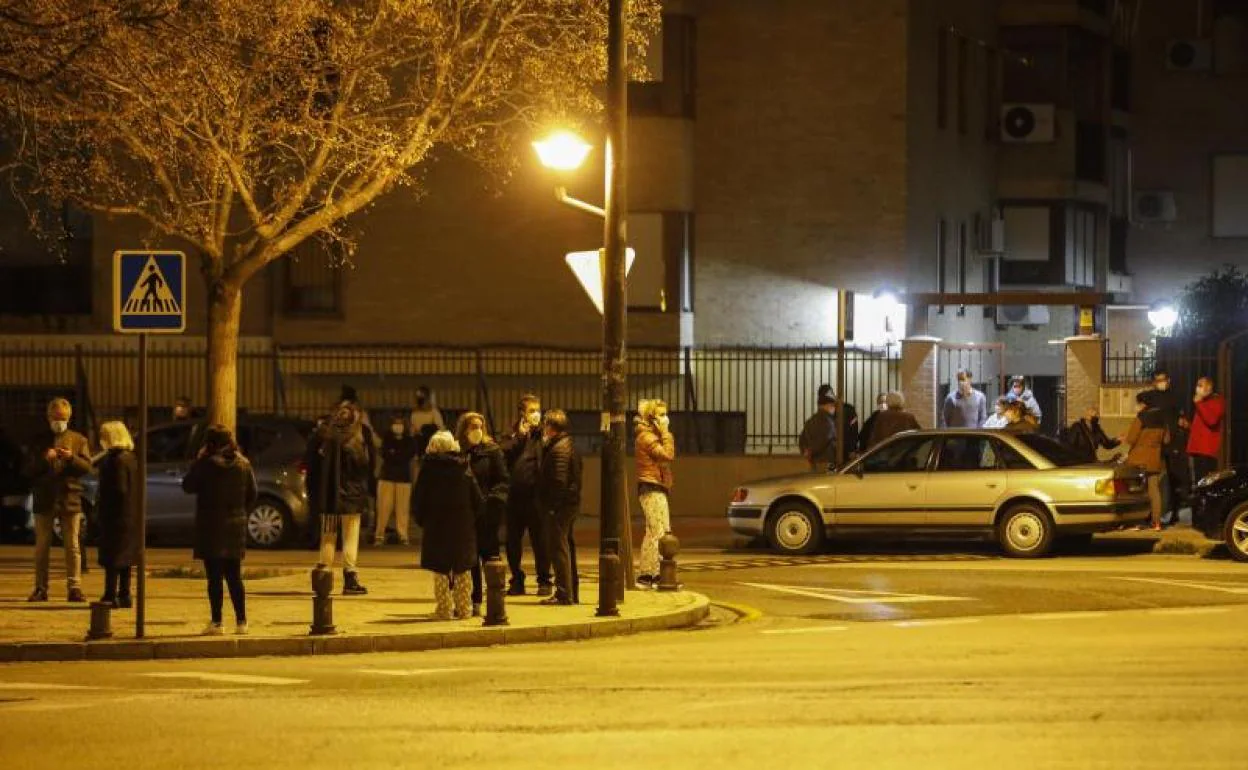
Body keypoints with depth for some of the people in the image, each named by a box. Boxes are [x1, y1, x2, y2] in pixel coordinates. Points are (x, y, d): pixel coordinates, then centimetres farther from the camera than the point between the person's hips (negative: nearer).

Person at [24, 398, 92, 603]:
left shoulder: (78, 440, 8)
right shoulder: (40, 441, 9)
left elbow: (87, 467, 1)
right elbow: (29, 471, 4)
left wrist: (72, 458, -16)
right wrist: (43, 459, -13)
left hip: (70, 499, -1)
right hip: (44, 499, 1)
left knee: (72, 547, -2)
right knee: (42, 546, 3)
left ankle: (74, 588, -2)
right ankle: (40, 588, 7)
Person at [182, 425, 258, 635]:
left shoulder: (207, 464, -13)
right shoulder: (243, 464, 4)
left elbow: (188, 486, -4)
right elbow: (252, 495, 8)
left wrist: (198, 460, 2)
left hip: (211, 527, -5)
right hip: (236, 527, 5)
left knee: (214, 577, -2)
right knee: (234, 577, 11)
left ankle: (216, 622, -3)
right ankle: (241, 621, 10)